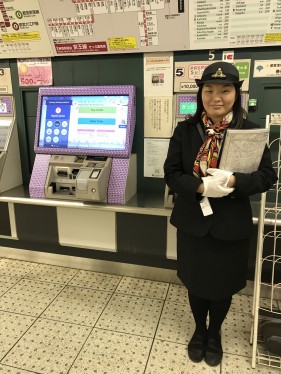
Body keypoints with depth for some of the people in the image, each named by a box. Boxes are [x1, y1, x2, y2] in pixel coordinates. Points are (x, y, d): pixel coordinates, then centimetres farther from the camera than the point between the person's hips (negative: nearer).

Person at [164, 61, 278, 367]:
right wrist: (201, 187, -24)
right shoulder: (184, 130, -3)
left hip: (231, 225, 0)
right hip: (192, 221, 1)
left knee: (223, 285, 17)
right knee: (195, 282, 18)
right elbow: (171, 173, -6)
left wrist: (233, 181, -24)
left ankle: (214, 333, 47)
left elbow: (267, 176, -6)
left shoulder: (250, 131, -6)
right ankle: (199, 330, 47)